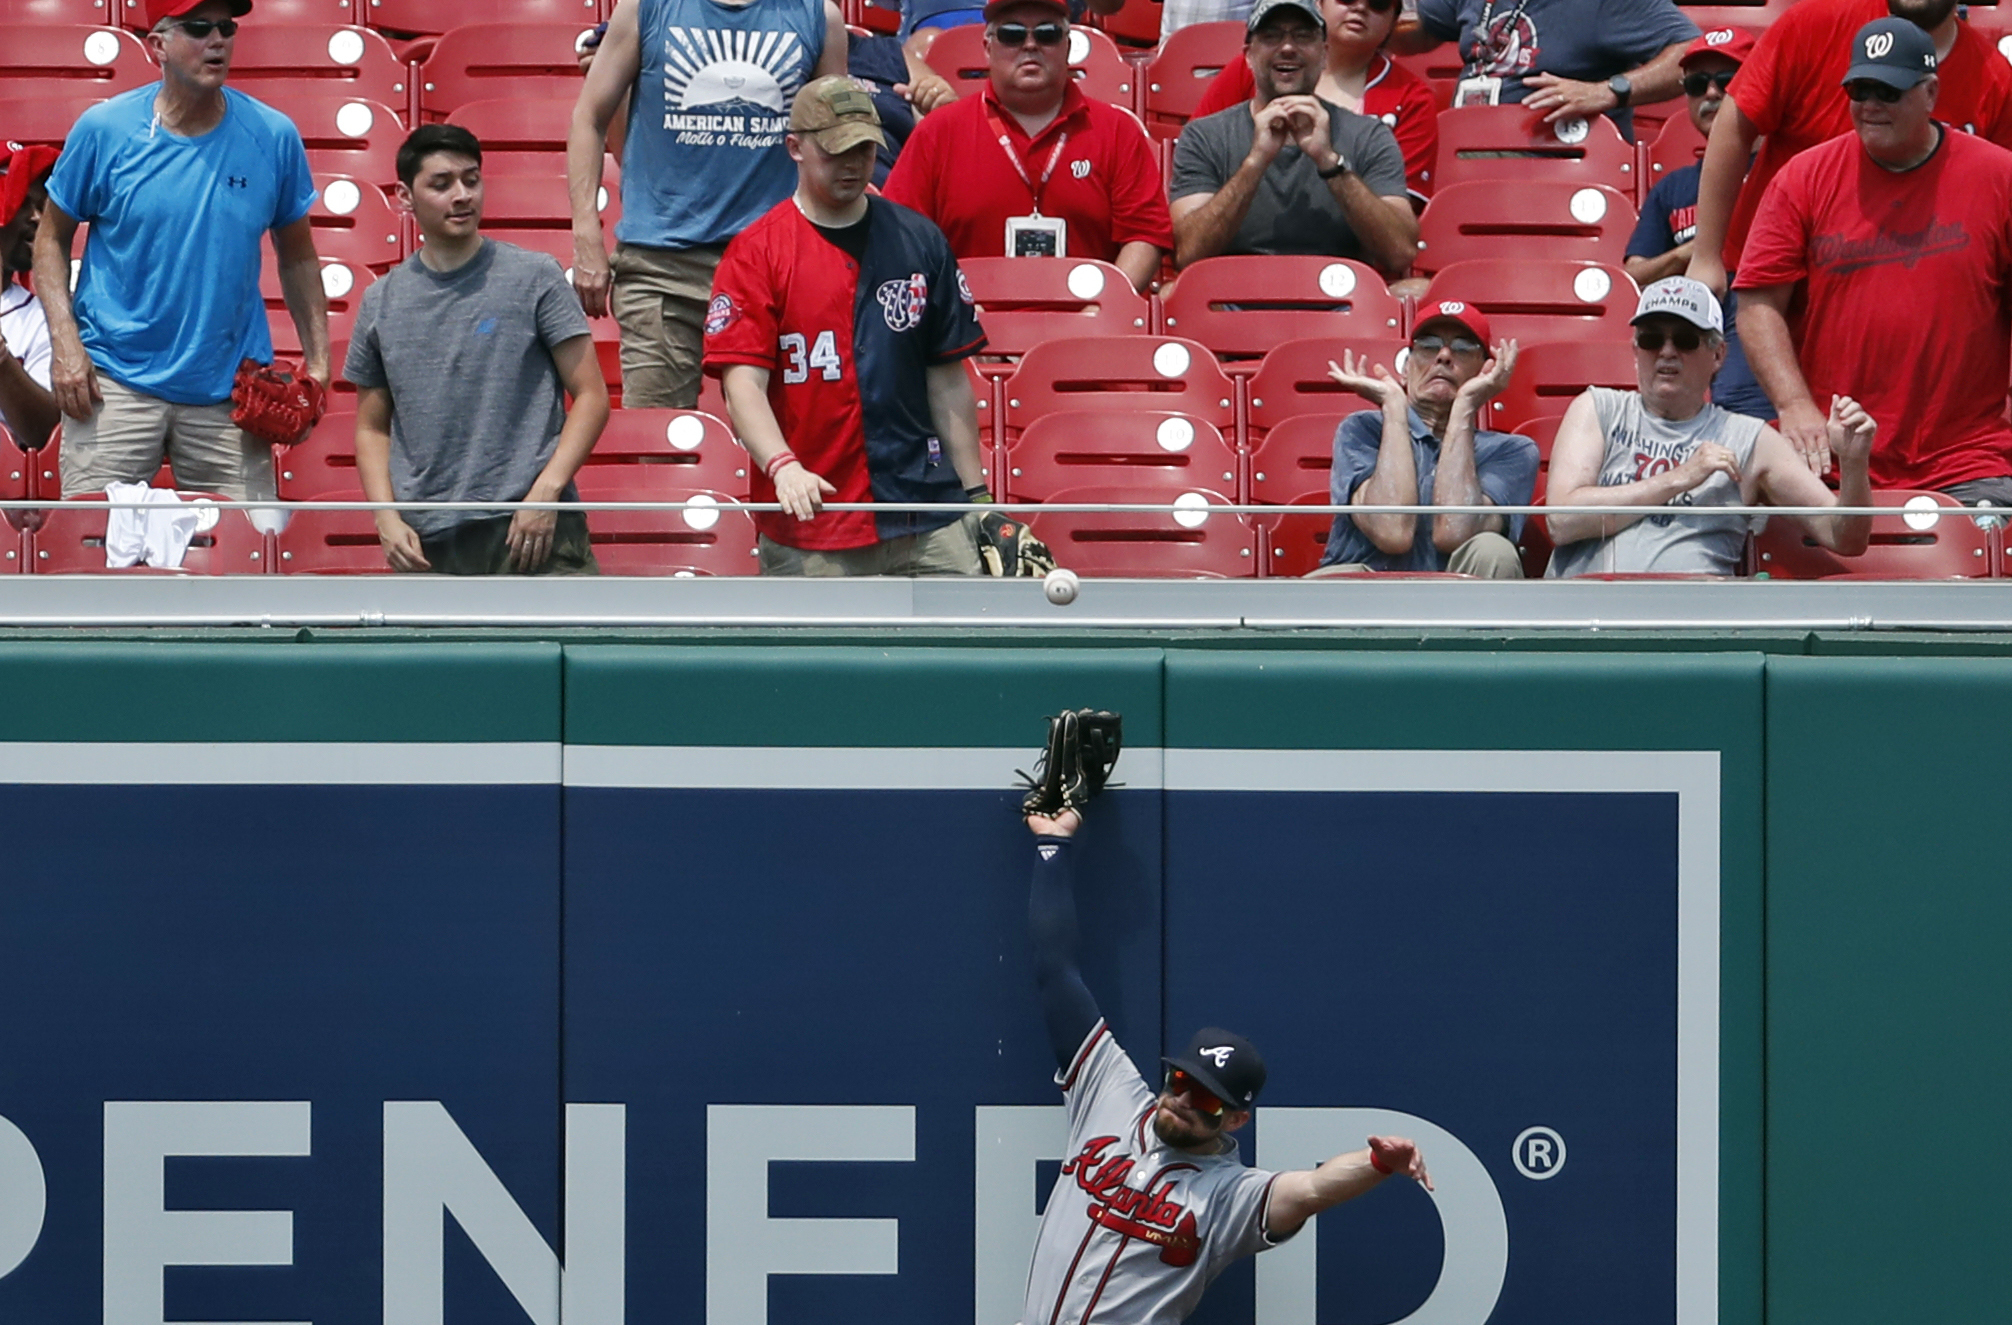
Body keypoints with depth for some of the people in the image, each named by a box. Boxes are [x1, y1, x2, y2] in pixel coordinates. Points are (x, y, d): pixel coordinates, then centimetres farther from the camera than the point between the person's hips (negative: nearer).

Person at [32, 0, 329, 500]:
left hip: (230, 387, 2)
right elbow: (52, 236, 5)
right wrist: (65, 343, -7)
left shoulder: (273, 136, 2)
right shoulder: (103, 130, -3)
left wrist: (318, 359, 5)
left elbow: (296, 252, 12)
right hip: (117, 381, -2)